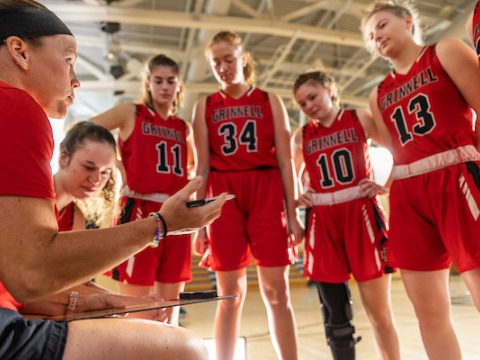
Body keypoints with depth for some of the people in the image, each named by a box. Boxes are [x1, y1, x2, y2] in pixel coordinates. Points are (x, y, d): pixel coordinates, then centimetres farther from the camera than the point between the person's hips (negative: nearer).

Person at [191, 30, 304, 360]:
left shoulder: (270, 101, 10)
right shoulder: (204, 107, 11)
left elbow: (285, 161, 5)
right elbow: (203, 167, 7)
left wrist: (292, 214, -1)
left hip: (267, 194, 0)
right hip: (224, 197, 1)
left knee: (277, 292, 1)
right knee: (230, 295, 6)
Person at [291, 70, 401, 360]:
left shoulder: (360, 119, 6)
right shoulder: (301, 137, 11)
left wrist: (385, 186, -7)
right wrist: (298, 199, 4)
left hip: (362, 215, -2)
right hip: (323, 223, 2)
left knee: (379, 311, 5)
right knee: (335, 316, 7)